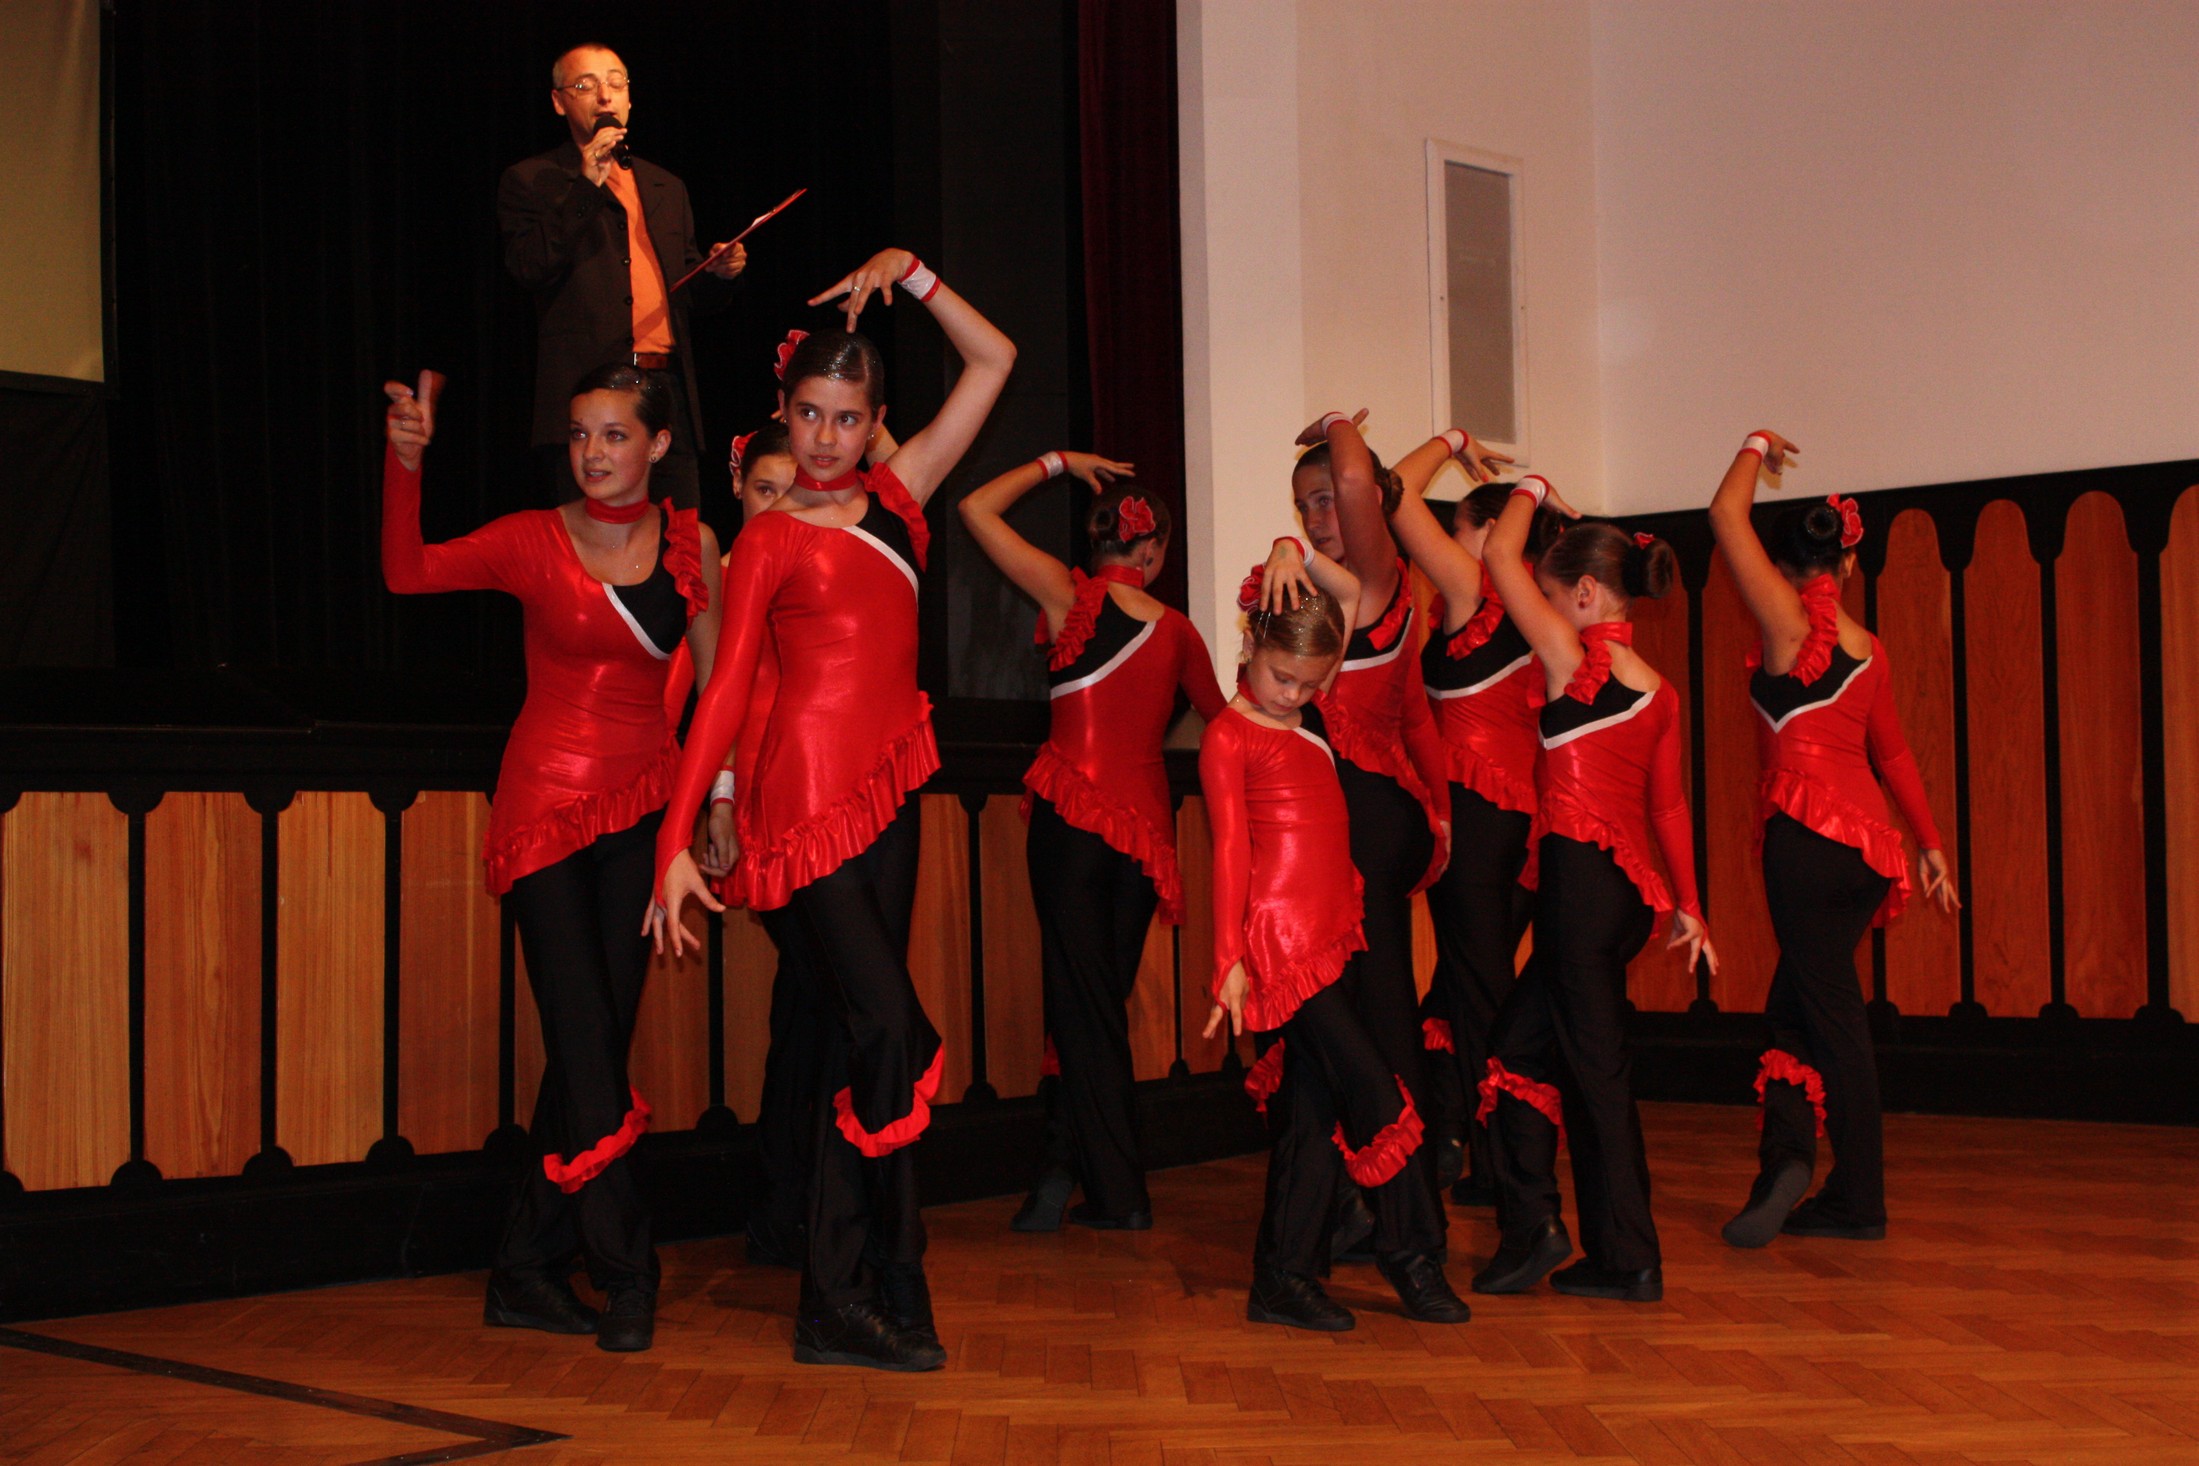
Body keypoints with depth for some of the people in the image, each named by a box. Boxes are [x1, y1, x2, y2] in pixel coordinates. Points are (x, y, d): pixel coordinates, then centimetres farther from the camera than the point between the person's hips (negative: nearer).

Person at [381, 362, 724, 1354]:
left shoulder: (689, 542, 5)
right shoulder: (535, 540, -2)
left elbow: (716, 675, 11)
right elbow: (407, 571, -11)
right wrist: (405, 463, -24)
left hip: (643, 805, 3)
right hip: (547, 805, -3)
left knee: (601, 1039, 4)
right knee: (584, 1041, -8)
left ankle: (527, 1271, 15)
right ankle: (625, 1273, 2)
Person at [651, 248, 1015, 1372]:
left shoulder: (895, 499, 14)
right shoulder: (769, 541, 2)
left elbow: (992, 362, 18)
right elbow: (727, 687, -2)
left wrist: (909, 274, 10)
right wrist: (676, 839, -7)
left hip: (887, 793, 6)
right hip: (809, 792, -6)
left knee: (853, 1040, 6)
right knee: (888, 1028, -13)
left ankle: (838, 1298, 10)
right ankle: (887, 1285, -4)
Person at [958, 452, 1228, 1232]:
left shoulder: (1071, 594, -3)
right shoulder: (1179, 631, 7)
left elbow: (977, 509, 2)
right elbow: (1220, 716, 24)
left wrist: (1057, 462, 12)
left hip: (1073, 811, -4)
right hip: (1145, 818, 4)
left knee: (1082, 999, -1)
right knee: (1103, 997, 11)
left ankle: (1118, 1191, 0)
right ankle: (1068, 1165, 12)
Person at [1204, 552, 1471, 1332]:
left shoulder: (1308, 713, 15)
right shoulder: (1229, 738, -5)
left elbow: (1350, 593, 19)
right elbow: (1230, 851, -9)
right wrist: (1230, 961, -11)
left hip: (1333, 936, 8)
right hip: (1282, 942, -8)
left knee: (1313, 1108, 8)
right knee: (1378, 1095, -7)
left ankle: (1285, 1280, 13)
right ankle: (1411, 1253, 6)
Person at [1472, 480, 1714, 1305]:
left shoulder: (1575, 659, -9)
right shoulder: (1659, 692, 11)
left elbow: (1499, 557, -3)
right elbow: (1668, 805, 16)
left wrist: (1531, 489, 13)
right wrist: (1686, 905, 21)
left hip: (1579, 875, -8)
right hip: (1631, 887, 8)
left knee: (1595, 1064, -1)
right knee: (1521, 1044, 14)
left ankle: (1628, 1260, 6)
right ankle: (1531, 1228, 15)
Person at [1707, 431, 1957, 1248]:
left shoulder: (1791, 623, -6)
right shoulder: (1868, 648, 12)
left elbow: (1727, 515, -3)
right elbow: (1893, 752, 20)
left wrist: (1756, 448, 13)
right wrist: (1930, 844, 27)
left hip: (1807, 835, -7)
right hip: (1868, 843, 7)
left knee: (1832, 1012, -2)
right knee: (1795, 1005, 12)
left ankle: (1858, 1202, 2)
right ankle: (1786, 1164, 4)